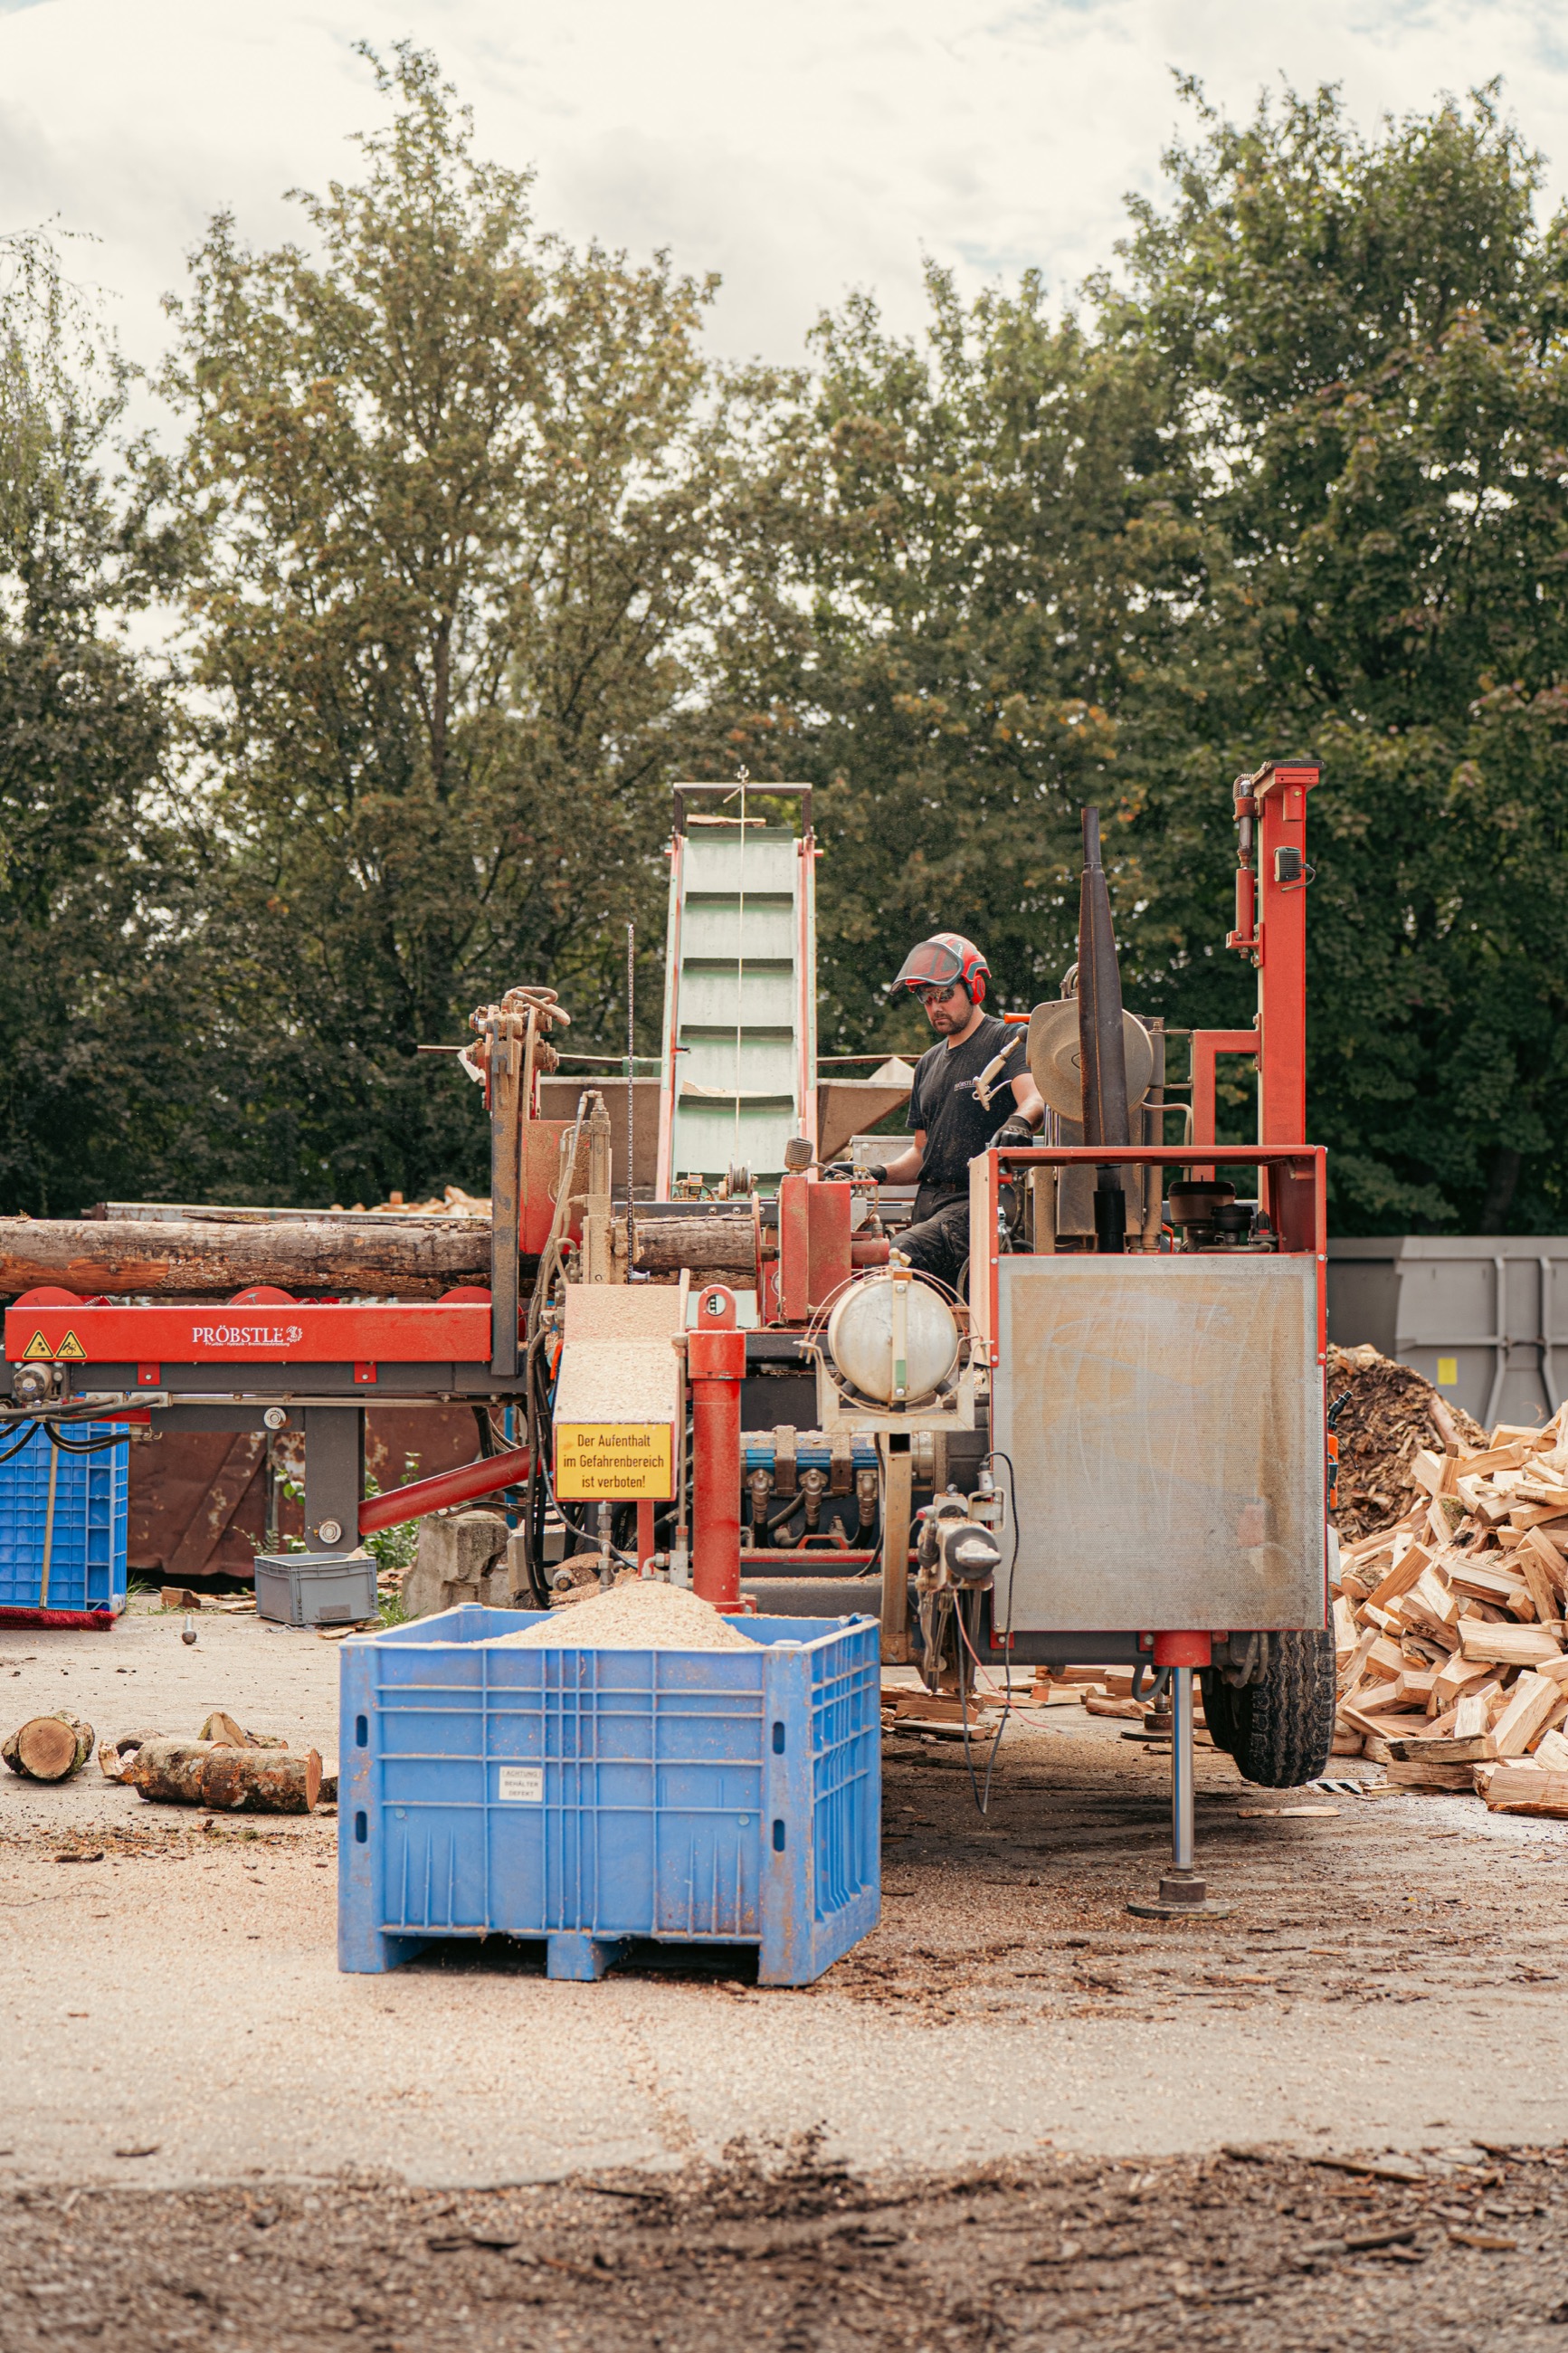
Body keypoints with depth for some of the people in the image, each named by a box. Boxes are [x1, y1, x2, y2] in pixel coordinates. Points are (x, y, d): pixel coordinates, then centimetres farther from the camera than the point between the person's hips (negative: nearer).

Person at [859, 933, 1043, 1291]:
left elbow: (1034, 1098, -16)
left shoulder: (1009, 1039, 3)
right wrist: (882, 1173, 7)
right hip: (930, 1206, 7)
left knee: (906, 1252, -30)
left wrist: (1018, 1122, -39)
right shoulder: (929, 1064, 25)